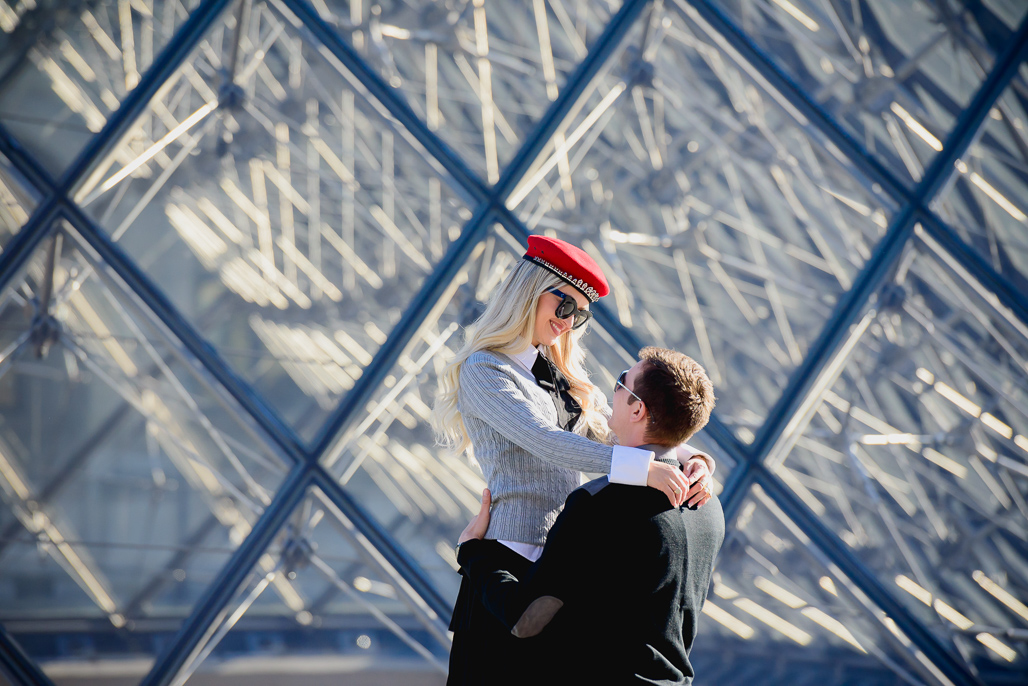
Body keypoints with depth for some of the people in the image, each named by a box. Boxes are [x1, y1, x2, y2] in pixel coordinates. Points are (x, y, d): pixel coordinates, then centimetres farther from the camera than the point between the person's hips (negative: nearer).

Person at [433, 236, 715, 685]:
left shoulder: (563, 375, 20)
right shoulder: (483, 370, -5)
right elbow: (544, 442, -19)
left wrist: (690, 459, -9)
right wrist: (644, 467, -28)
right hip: (514, 560, -7)